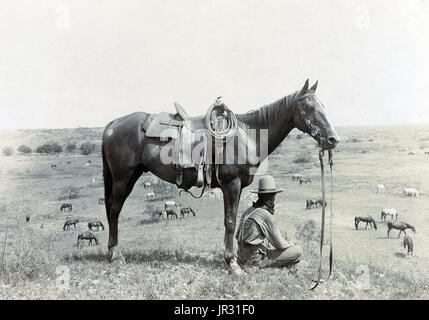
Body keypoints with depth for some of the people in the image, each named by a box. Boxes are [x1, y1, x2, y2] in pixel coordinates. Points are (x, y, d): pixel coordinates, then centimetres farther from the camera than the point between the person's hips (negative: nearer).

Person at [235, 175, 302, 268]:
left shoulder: (248, 211, 8)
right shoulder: (266, 215, -17)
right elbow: (280, 244, -14)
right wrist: (290, 244, 11)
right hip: (255, 260, -9)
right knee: (298, 251, -8)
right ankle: (264, 266, -7)